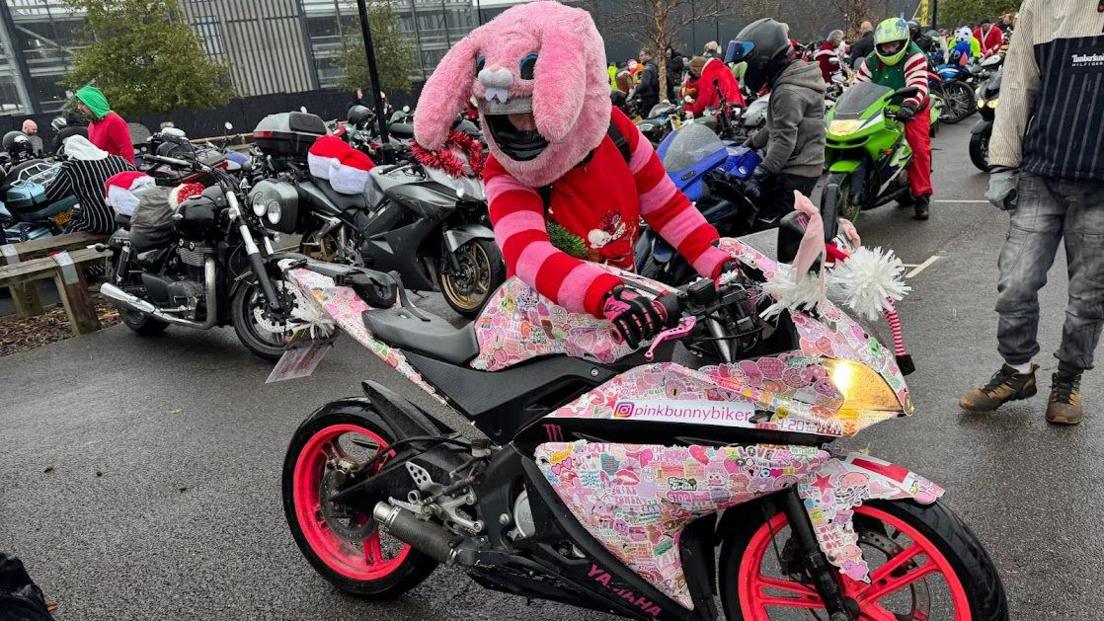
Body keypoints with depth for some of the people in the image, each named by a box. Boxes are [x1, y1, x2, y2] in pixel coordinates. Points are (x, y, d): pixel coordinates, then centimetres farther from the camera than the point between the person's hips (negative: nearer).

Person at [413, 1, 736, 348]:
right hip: (547, 310, -2)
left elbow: (665, 204, 3)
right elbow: (527, 253, -35)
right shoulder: (504, 173, -17)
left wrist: (717, 263, -5)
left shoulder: (613, 130, -7)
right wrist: (607, 296, -50)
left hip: (626, 290, 2)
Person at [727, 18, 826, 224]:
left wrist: (761, 174, -26)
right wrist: (749, 144, 26)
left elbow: (785, 139, -24)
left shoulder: (789, 91, -19)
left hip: (794, 173, -11)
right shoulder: (792, 77, 16)